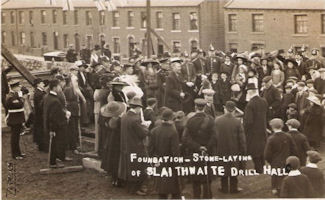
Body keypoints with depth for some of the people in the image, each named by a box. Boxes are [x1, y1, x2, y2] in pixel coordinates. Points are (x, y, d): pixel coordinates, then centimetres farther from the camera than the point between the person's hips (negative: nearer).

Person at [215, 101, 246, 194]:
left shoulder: (217, 120, -13)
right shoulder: (237, 122, -16)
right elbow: (242, 138, -10)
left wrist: (214, 149, 9)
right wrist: (243, 151, 2)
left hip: (221, 150, 1)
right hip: (234, 150, -1)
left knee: (223, 168, 16)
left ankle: (224, 188, 25)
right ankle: (233, 188, 24)